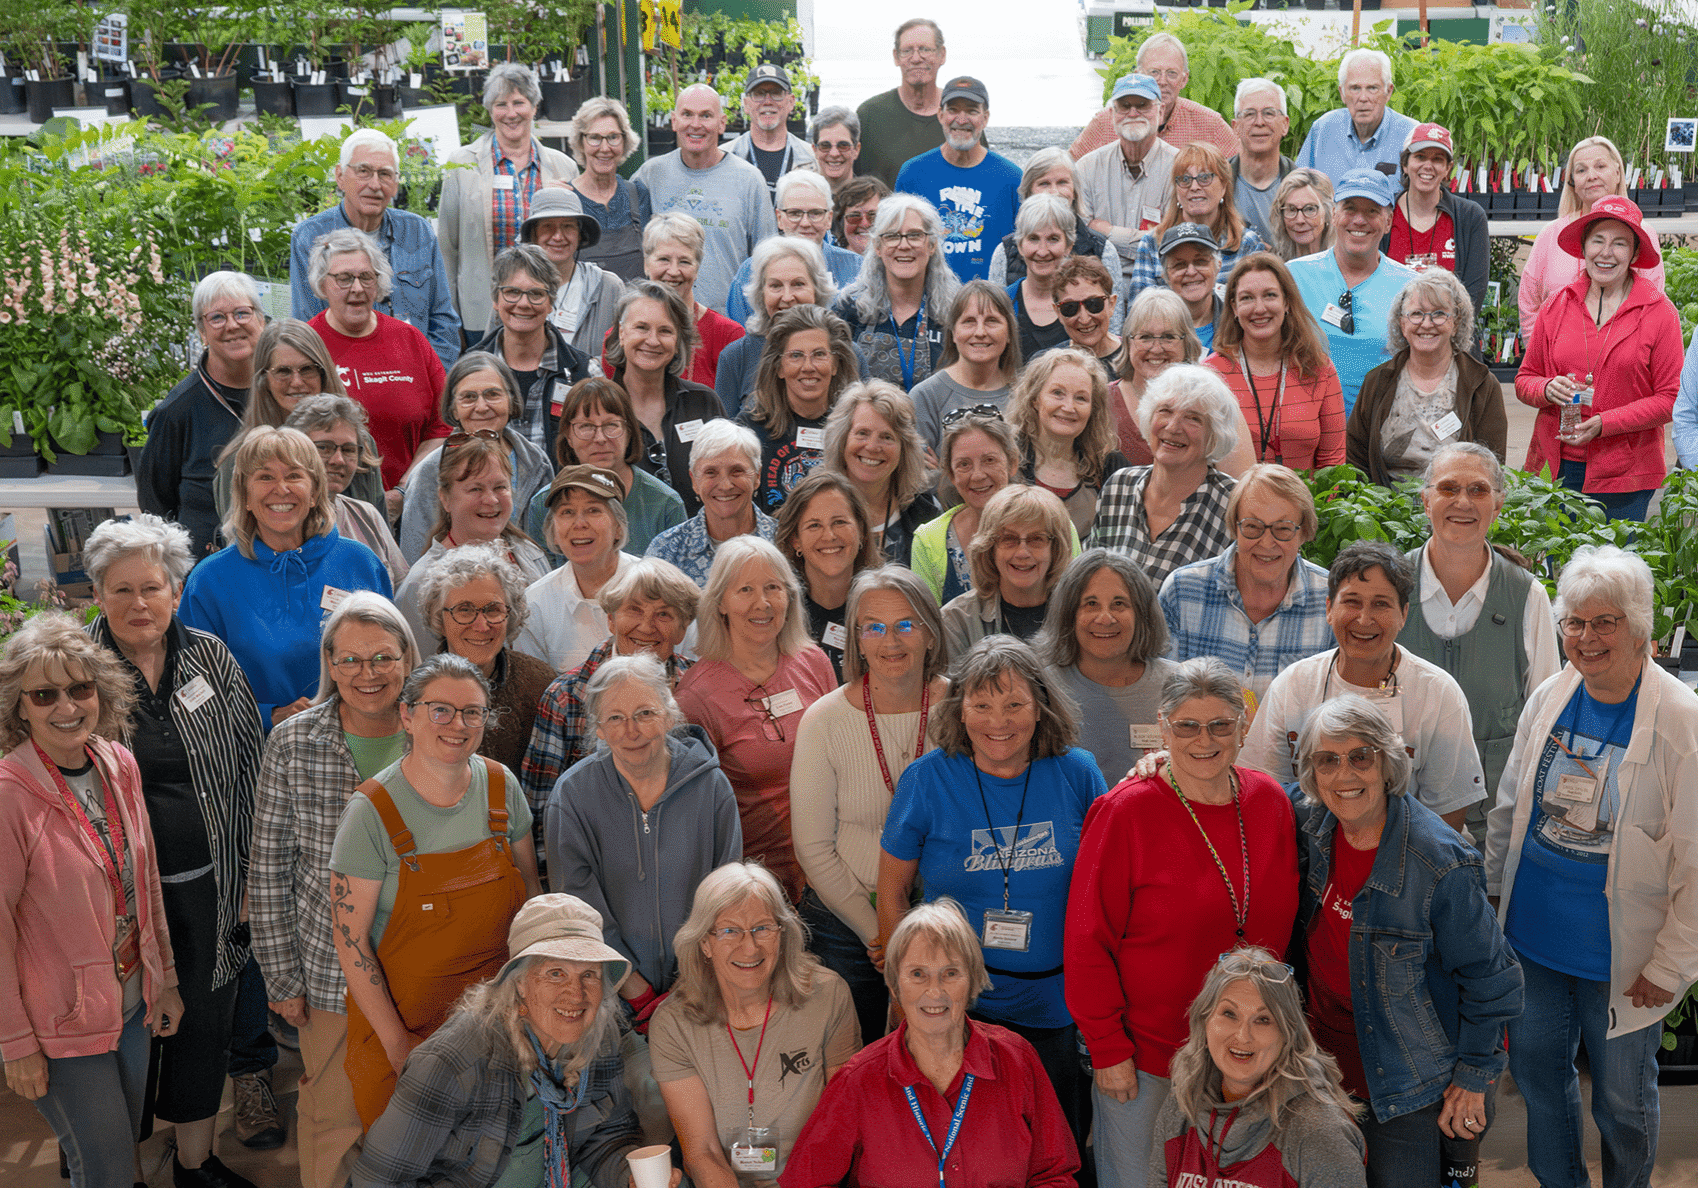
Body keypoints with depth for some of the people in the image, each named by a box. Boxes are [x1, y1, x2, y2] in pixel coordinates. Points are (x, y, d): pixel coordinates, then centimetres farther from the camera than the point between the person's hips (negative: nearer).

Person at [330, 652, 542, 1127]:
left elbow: (529, 890, 8)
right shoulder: (372, 810, -17)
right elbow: (351, 939, -14)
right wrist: (396, 1041, -14)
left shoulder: (501, 786, -4)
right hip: (401, 1011, -4)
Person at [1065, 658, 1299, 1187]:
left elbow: (1278, 924, 9)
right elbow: (1088, 940, -12)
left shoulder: (1269, 802, -1)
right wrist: (1107, 1049, -12)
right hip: (1146, 1054, -4)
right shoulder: (1127, 811, -15)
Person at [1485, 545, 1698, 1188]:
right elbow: (1509, 806, 12)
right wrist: (1491, 893, 14)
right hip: (1533, 936, 5)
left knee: (1622, 1099, 11)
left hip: (1620, 956, -5)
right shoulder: (1548, 699, -1)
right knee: (1535, 1066, 18)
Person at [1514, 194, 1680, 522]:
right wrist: (1548, 389, -10)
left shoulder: (1659, 312, -1)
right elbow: (1525, 379, 13)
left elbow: (1670, 399, -3)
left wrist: (1604, 423, -14)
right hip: (1557, 467, 2)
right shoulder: (1557, 305, 6)